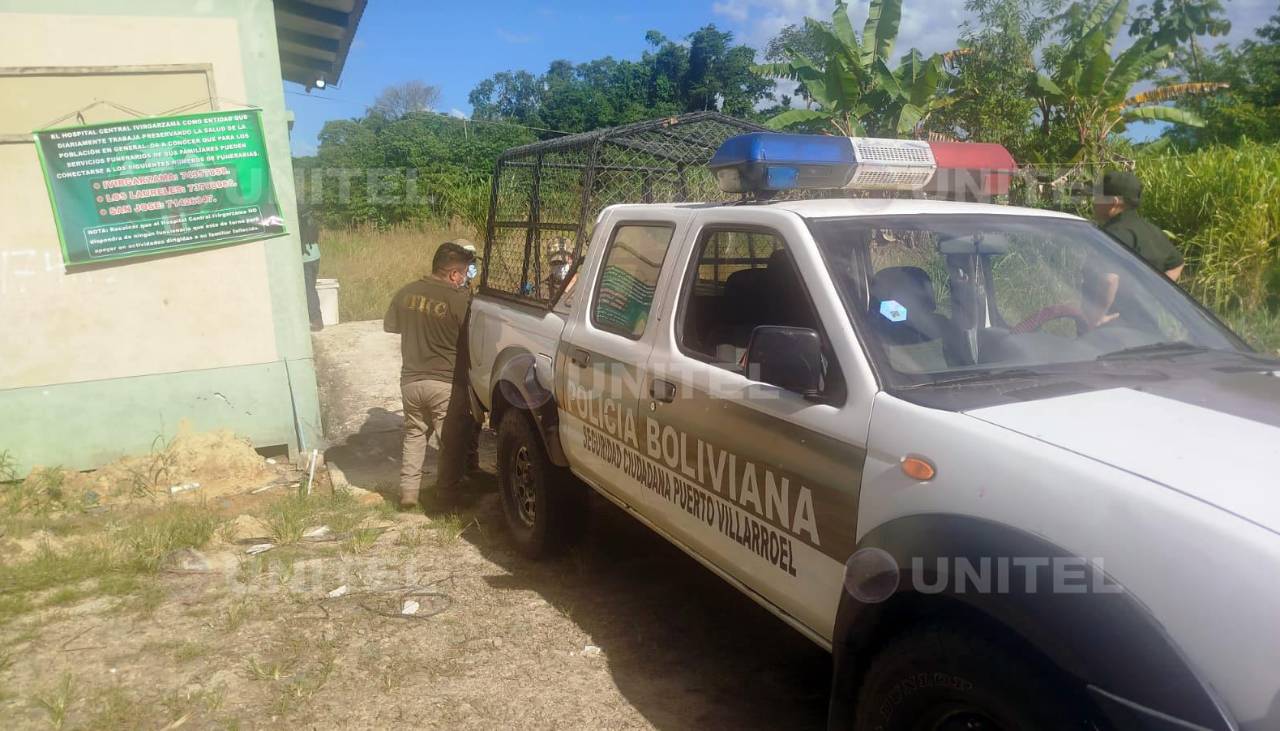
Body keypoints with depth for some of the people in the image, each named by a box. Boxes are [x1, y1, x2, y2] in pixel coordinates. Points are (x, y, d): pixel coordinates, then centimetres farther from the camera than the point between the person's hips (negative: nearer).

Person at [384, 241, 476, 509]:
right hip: (444, 383, -5)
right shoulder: (459, 300, -17)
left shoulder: (406, 292, 1)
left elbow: (389, 325, 15)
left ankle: (408, 491, 21)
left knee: (414, 434, 21)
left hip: (411, 380, 5)